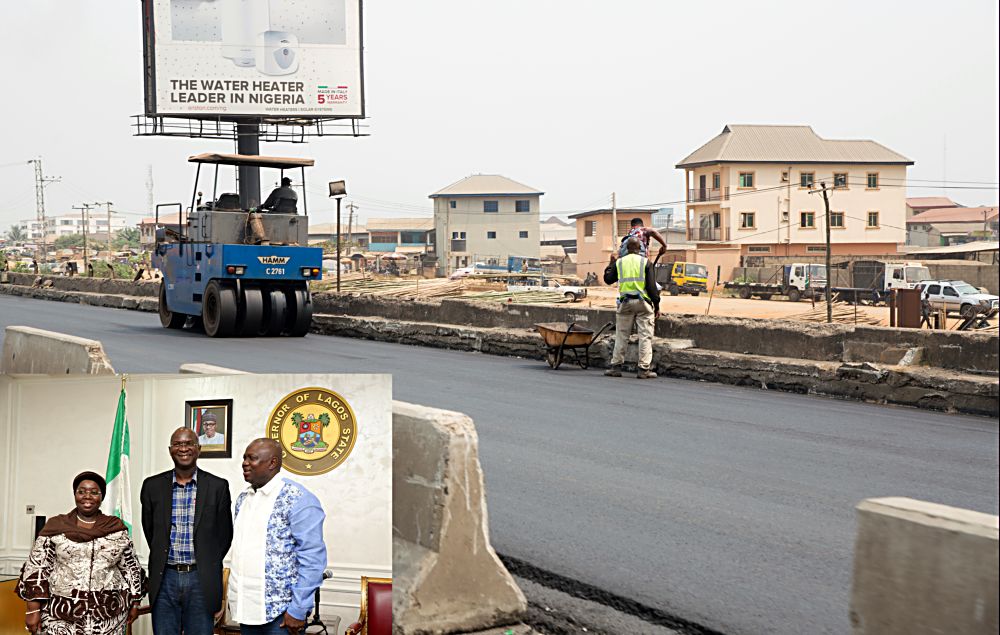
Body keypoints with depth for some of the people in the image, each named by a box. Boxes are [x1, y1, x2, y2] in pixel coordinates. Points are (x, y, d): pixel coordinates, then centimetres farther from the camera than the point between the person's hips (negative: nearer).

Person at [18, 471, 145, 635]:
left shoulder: (117, 529, 7)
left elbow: (131, 568, 12)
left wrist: (134, 603, 10)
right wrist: (33, 609, -6)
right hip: (61, 616, -1)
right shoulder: (55, 526, 2)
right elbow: (36, 568, 0)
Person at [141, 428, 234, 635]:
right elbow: (149, 531, 13)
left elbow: (224, 536, 6)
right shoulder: (153, 486, 5)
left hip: (201, 580, -1)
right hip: (165, 579, 1)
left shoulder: (218, 486, 1)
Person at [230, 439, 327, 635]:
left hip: (281, 611, -6)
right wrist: (234, 597, 12)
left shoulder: (297, 499, -10)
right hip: (245, 608, 7)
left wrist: (298, 611, -17)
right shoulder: (243, 499, 12)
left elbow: (312, 558, -14)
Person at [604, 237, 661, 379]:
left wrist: (611, 264, 32)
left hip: (625, 302, 2)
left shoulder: (619, 263, 6)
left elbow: (608, 279, 18)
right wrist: (657, 305, 1)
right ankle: (644, 369, -2)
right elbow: (651, 286, -5)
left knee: (621, 335, 10)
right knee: (645, 336, 1)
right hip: (643, 303, -2)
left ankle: (616, 366, 10)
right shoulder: (646, 263, -2)